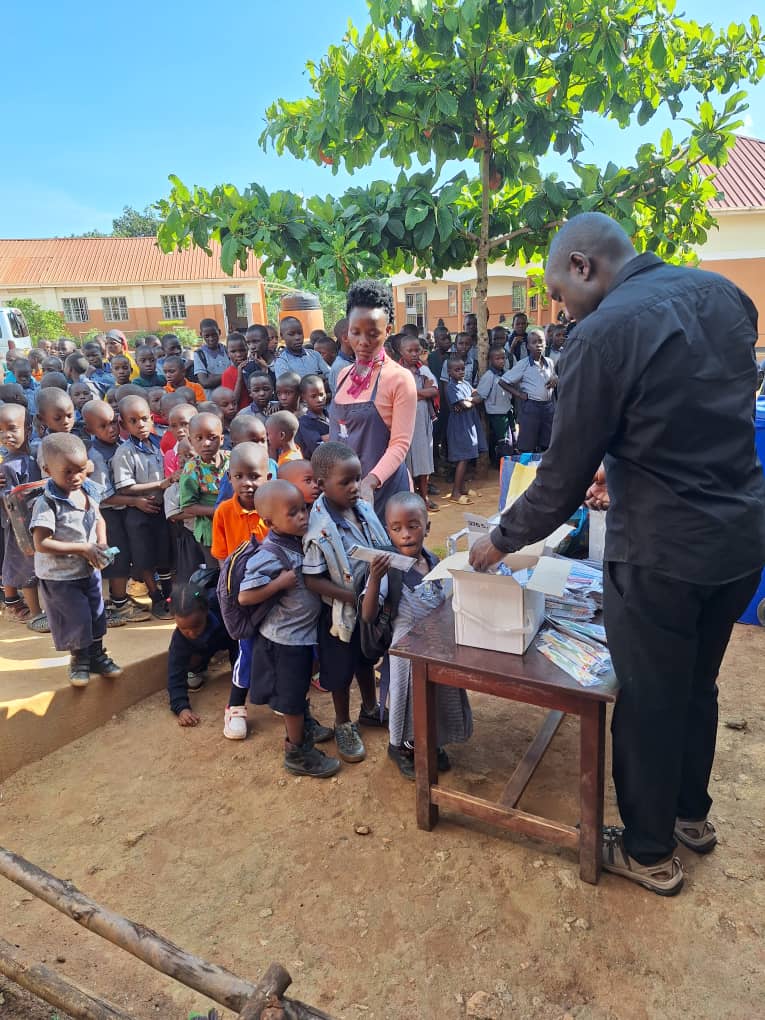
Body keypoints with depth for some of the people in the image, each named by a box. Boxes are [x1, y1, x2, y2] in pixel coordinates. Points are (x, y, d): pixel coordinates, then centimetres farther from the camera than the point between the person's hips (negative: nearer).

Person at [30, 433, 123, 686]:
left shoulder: (87, 491, -4)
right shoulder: (47, 503, -24)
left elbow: (98, 519, 12)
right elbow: (41, 544, -28)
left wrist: (101, 545, -6)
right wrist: (82, 548, -26)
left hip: (90, 569, 6)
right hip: (60, 576, -6)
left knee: (96, 614, 17)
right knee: (76, 618, 4)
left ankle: (97, 655, 37)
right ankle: (78, 660, 28)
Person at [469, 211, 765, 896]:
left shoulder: (602, 333, -18)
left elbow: (563, 478, -14)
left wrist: (500, 541, 1)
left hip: (663, 551, -7)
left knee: (648, 703, 13)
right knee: (697, 685, 25)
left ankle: (650, 853, 34)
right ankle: (692, 814, 47)